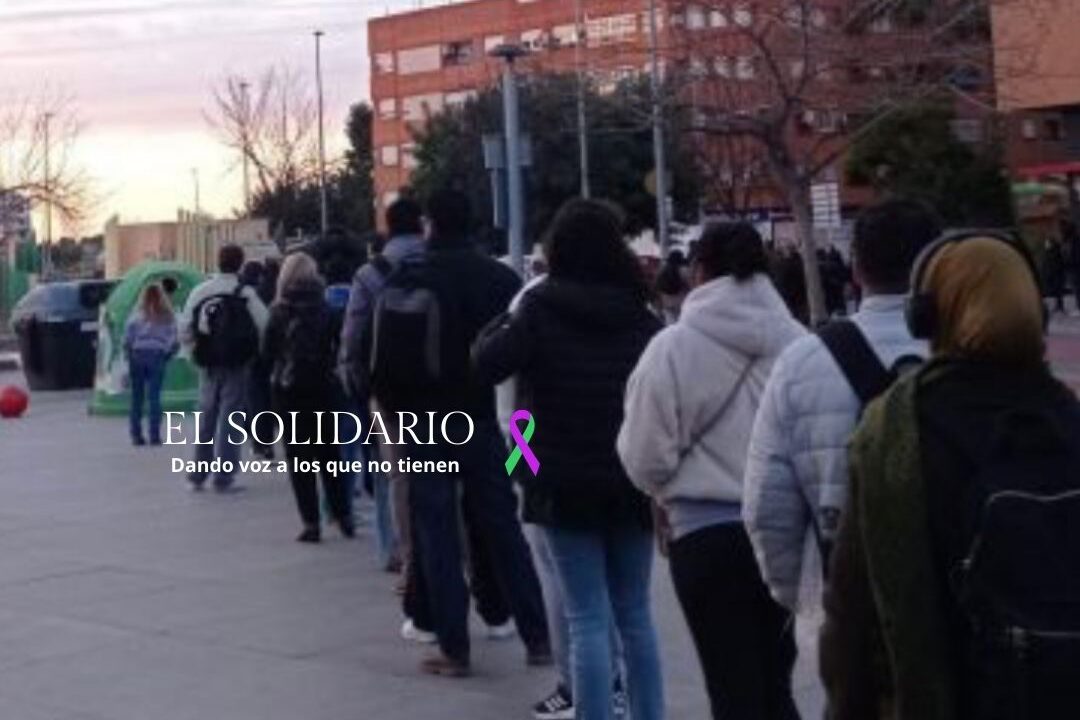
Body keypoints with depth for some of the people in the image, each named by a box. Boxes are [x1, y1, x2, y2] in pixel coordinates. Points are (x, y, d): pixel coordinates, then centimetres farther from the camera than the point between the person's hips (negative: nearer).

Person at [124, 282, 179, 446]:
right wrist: (166, 355, 14)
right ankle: (154, 435, -3)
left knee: (137, 397, 7)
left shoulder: (136, 317, -3)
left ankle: (136, 435, 7)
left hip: (138, 356, 0)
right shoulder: (167, 318, 1)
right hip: (157, 357, 0)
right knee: (154, 397, 1)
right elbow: (175, 342, 0)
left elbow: (127, 340, -5)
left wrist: (129, 356, 9)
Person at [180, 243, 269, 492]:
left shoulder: (199, 292, 2)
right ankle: (223, 479, -1)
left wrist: (196, 352, 14)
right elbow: (265, 325, -14)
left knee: (206, 416, 15)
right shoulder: (244, 294, -11)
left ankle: (197, 475, 18)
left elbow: (184, 329, 2)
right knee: (230, 416, 1)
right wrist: (256, 350, 3)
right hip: (236, 364, -4)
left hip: (207, 364, 4)